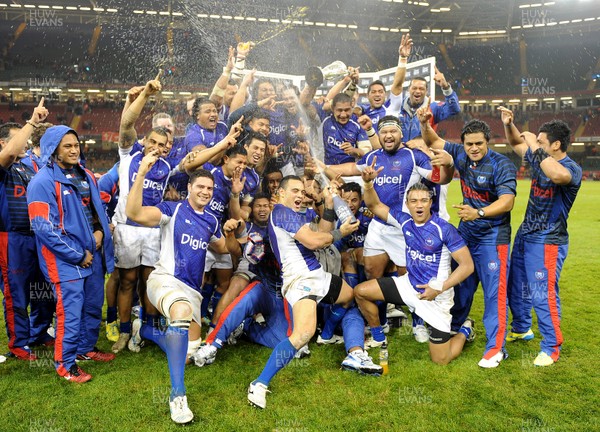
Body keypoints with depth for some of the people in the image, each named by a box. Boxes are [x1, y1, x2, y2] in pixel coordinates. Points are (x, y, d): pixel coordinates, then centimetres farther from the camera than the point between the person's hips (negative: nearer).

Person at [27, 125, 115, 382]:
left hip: (93, 255, 7)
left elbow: (98, 209, 20)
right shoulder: (43, 182, -14)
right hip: (66, 261, -7)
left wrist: (99, 231, -2)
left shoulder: (86, 177, 9)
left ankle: (87, 348, 36)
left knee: (94, 306, 17)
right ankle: (65, 364, 16)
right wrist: (77, 255, -15)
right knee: (70, 313, -1)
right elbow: (44, 228, -18)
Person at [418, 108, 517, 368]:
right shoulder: (461, 154, 0)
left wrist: (479, 213, -40)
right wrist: (424, 123, -7)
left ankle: (496, 347, 3)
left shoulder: (501, 165, -16)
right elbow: (433, 142, 12)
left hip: (492, 235, -6)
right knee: (461, 284, 16)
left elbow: (507, 201, -25)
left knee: (494, 290, -5)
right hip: (466, 231, 6)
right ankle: (454, 329, 33)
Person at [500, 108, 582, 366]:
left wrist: (536, 148, -33)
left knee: (543, 294, -7)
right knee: (516, 287, 20)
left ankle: (552, 348, 11)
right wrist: (509, 124, -1)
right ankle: (521, 329, 41)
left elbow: (558, 175, -45)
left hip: (547, 241, -9)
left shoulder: (572, 169, -19)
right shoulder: (540, 160, 3)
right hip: (525, 235, 9)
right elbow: (516, 144, 19)